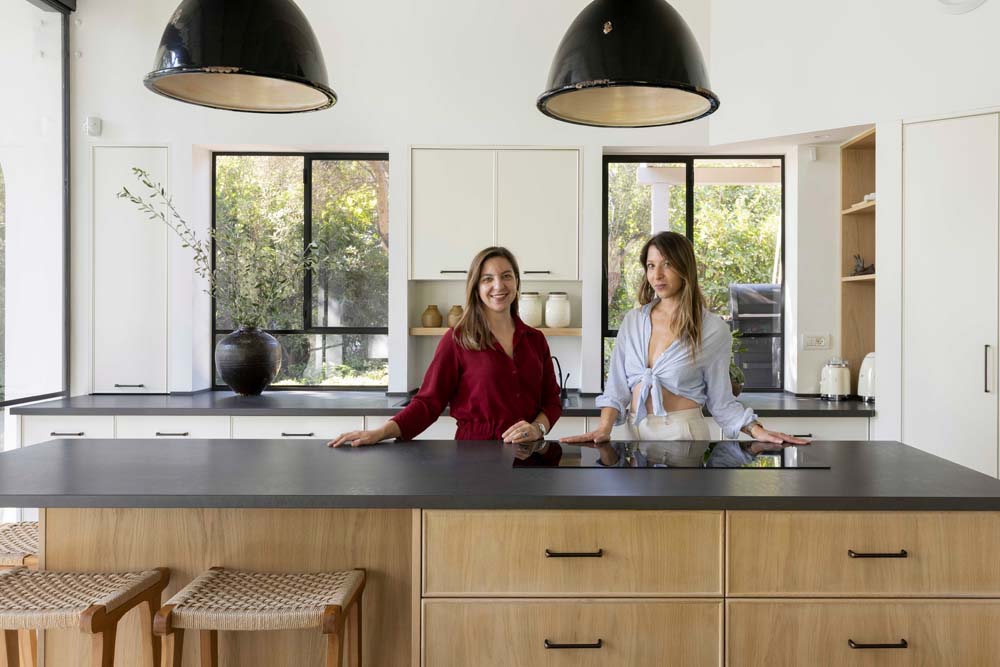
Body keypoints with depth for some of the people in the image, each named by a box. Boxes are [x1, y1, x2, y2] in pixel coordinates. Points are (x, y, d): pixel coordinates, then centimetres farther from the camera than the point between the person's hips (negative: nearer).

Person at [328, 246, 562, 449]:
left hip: (529, 454, 3)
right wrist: (380, 433, -18)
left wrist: (538, 428, -8)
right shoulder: (457, 340, -2)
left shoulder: (535, 340, 9)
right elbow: (428, 401, -5)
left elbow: (552, 400, 13)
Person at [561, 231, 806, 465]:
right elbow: (617, 386, 1)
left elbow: (720, 399, -1)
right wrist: (604, 428, -13)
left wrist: (756, 431, -13)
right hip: (635, 432, 3)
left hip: (682, 433, -3)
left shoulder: (713, 329, -7)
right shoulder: (632, 321, 4)